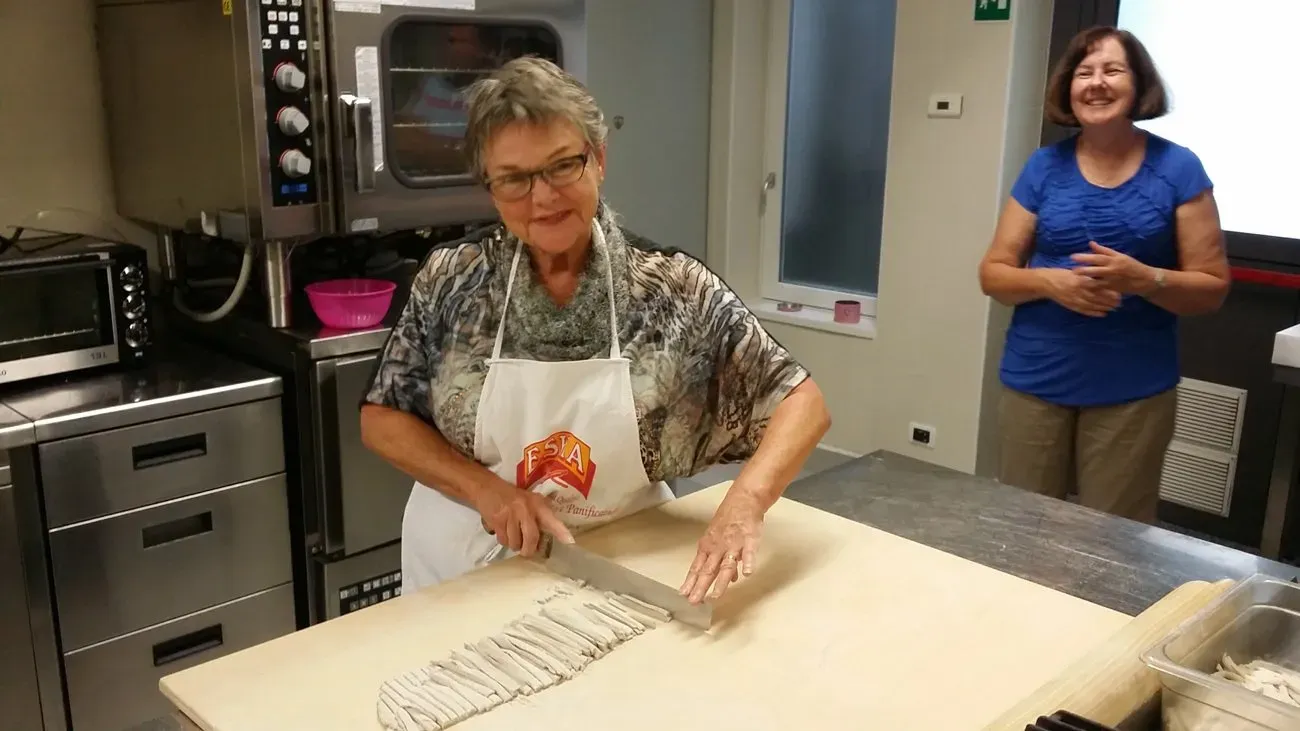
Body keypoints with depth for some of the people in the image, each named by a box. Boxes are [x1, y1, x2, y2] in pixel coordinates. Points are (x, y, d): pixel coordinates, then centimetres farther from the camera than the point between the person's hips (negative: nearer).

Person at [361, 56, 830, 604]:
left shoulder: (675, 292, -15)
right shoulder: (451, 281, -11)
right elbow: (381, 419, -3)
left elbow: (802, 403, -14)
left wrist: (743, 503, -33)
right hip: (464, 569, 1)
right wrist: (485, 488, -19)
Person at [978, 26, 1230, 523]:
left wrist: (1142, 279, -20)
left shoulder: (1177, 169, -1)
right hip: (1036, 382, 2)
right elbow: (993, 273, 5)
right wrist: (1050, 281, -15)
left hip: (1133, 391, -1)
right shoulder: (1044, 167, 3)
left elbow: (1212, 288, 0)